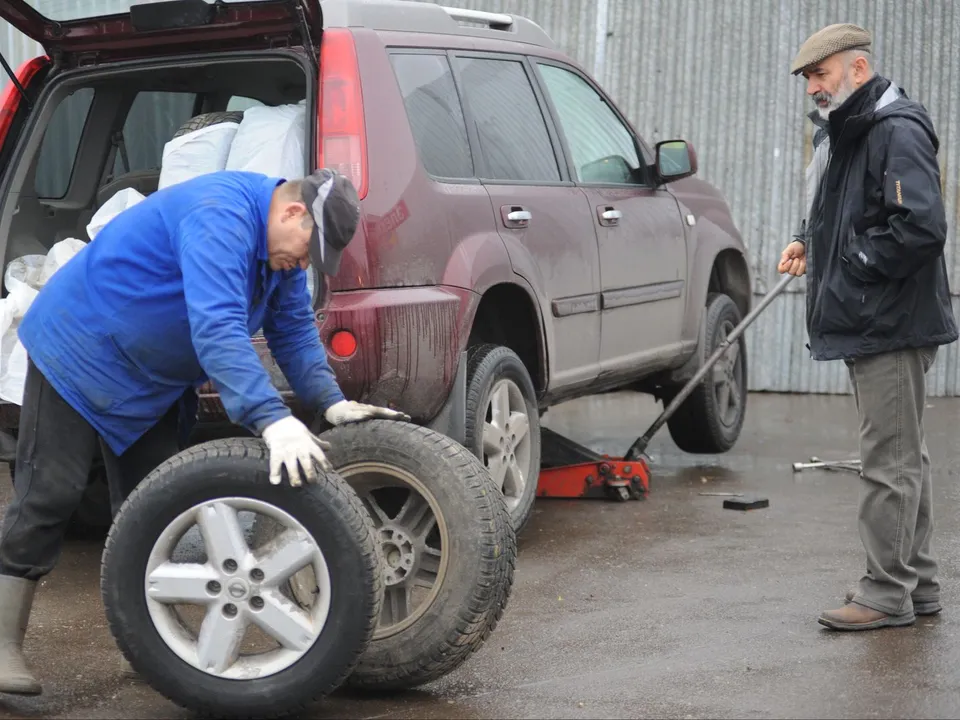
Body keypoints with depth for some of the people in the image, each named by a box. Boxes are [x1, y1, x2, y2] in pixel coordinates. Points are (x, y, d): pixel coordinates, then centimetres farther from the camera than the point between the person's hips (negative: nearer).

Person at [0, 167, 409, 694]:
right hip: (79, 354, -9)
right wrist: (272, 421, -49)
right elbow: (217, 329, -42)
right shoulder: (221, 218, -32)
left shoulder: (280, 245, 0)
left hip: (150, 383, 10)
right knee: (49, 495, -9)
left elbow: (295, 333, 6)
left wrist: (331, 402, -10)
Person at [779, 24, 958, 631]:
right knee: (905, 457, 16)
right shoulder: (844, 133, 17)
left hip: (894, 328, -11)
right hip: (870, 325, 11)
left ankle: (887, 592, 0)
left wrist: (850, 263, -17)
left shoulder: (898, 132, -16)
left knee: (890, 461, -6)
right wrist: (810, 242, 10)